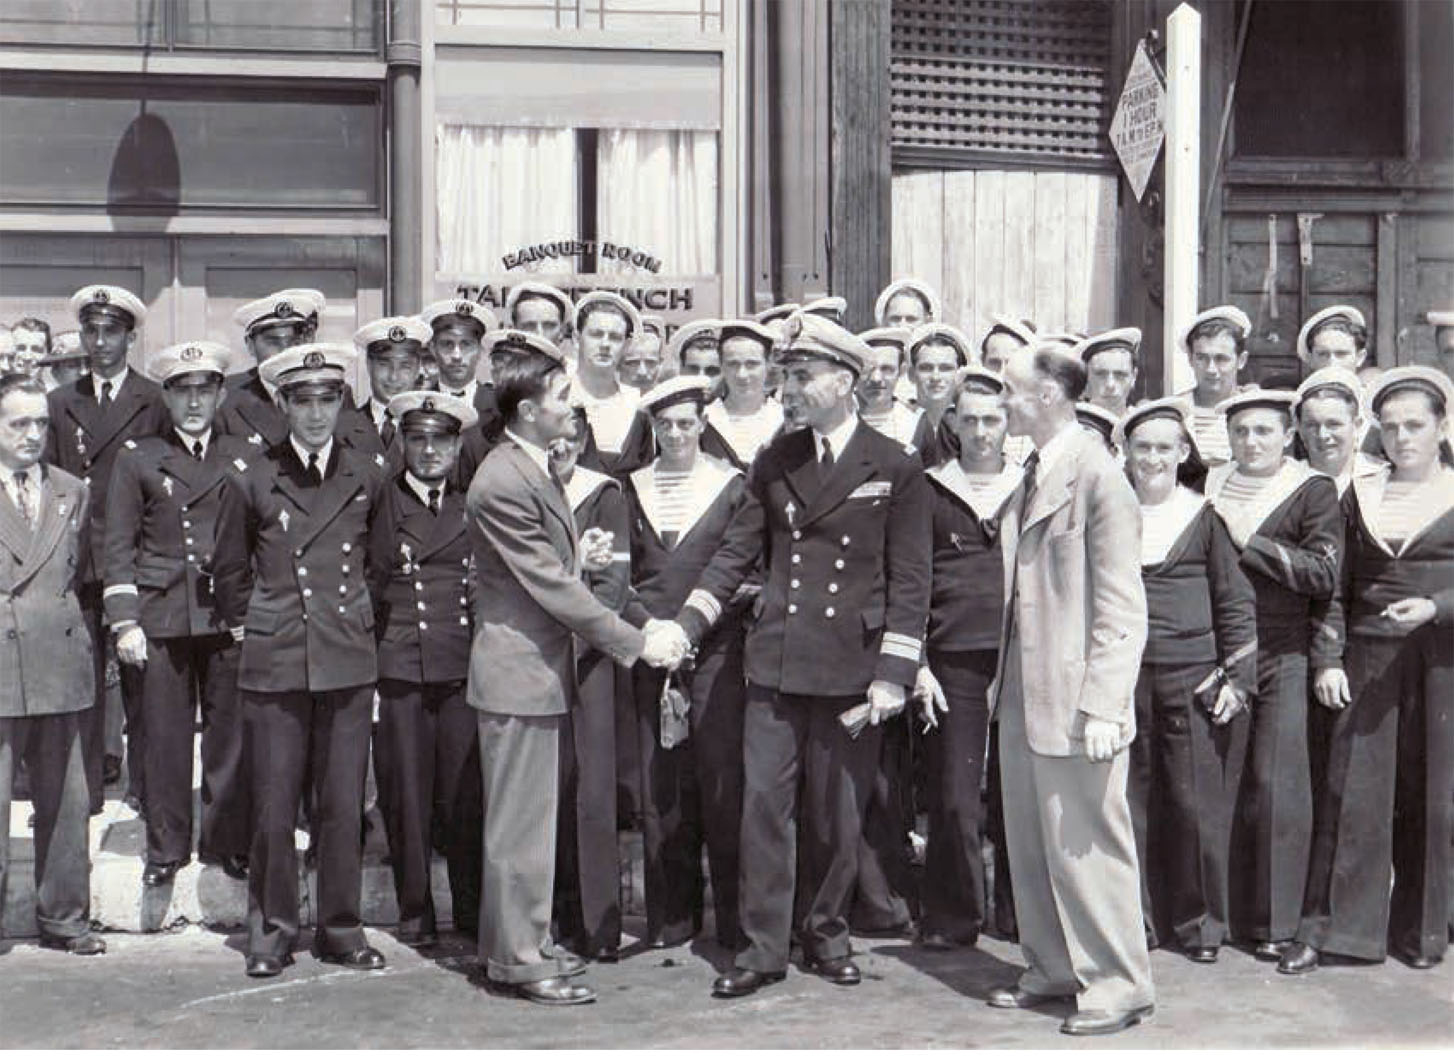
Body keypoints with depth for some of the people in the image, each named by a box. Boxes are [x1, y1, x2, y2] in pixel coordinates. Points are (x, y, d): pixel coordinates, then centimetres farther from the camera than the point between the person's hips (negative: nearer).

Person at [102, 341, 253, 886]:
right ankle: (166, 849, 13)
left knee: (231, 737, 2)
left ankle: (227, 842, 15)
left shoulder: (245, 458, 11)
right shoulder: (137, 458, 8)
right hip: (162, 617, -1)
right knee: (165, 738, 1)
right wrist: (124, 622, -2)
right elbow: (119, 548, 5)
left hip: (230, 617, 1)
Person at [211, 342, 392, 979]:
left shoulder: (366, 479, 7)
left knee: (343, 803, 4)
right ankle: (271, 930, 13)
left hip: (349, 662, 2)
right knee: (274, 805, 0)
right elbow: (229, 570, 14)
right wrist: (248, 625, 8)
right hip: (274, 663, -1)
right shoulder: (252, 481, 2)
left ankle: (340, 927, 16)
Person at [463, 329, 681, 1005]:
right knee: (520, 821, -2)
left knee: (532, 816, 17)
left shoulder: (536, 470, 12)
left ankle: (521, 942, 27)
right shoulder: (501, 483, -21)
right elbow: (553, 588, -20)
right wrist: (636, 644, -16)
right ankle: (516, 960, 7)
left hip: (541, 666, 10)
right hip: (518, 671, -10)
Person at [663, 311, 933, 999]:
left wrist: (893, 675, -8)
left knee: (838, 815, 7)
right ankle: (763, 947, 10)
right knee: (764, 805, 2)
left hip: (852, 668, -3)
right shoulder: (773, 463, 9)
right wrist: (686, 625, 0)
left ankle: (826, 933, 24)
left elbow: (909, 581, -3)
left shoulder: (896, 470, -1)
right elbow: (737, 553, 11)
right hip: (775, 663, 3)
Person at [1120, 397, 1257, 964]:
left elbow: (1236, 602, 5)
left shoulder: (1204, 516, 3)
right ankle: (1137, 916, 15)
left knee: (1197, 803, -1)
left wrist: (1237, 678, -2)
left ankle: (1199, 921, 13)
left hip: (1192, 678, -2)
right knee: (1131, 801, 4)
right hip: (1123, 679, 2)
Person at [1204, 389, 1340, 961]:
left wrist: (1249, 541, -12)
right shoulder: (1209, 485, 12)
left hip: (1281, 656, -3)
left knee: (1275, 783, -3)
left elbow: (1324, 572, -10)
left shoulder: (1313, 491, 1)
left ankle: (1274, 922, 5)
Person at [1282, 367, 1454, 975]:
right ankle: (1326, 929, 3)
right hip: (1368, 658, 1)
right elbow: (1336, 588, 10)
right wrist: (1328, 660, 2)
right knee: (1352, 793, -1)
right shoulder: (1359, 497, 11)